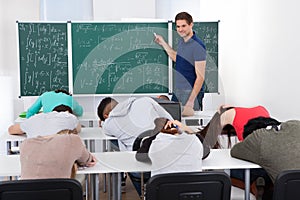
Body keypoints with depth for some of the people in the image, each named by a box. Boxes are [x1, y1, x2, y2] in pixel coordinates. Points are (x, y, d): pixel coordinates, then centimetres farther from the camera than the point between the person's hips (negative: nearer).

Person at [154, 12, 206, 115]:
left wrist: (191, 100, -24)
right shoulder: (181, 41, 8)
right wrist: (163, 43, 24)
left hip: (191, 92, -8)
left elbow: (200, 77, -19)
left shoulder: (198, 46, -17)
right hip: (177, 91, 8)